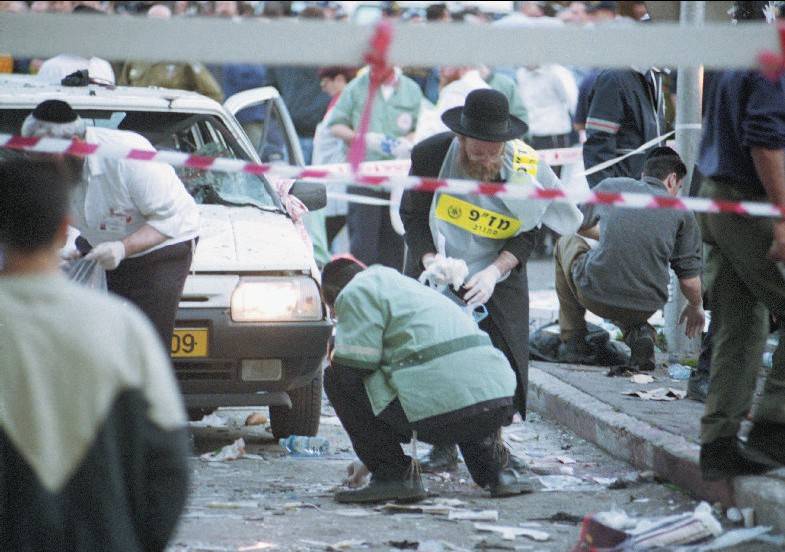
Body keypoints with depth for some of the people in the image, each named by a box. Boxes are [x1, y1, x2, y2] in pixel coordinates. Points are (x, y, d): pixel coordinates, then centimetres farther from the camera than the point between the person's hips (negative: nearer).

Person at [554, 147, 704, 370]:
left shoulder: (610, 186, 6)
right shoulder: (682, 214, 3)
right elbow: (690, 280, 3)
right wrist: (696, 307, 24)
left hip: (596, 297, -1)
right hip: (646, 307, 1)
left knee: (567, 243, 30)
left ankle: (573, 341, 24)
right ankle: (639, 331, 4)